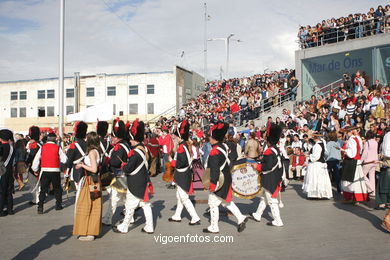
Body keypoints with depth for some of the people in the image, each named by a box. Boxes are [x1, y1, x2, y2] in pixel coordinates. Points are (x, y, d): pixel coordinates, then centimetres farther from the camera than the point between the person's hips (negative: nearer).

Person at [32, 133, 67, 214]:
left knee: (43, 190, 5)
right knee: (57, 188, 16)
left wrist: (35, 170, 17)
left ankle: (40, 207, -5)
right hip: (55, 171, -1)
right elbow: (65, 160, -2)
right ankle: (58, 205, 25)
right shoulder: (57, 148, -5)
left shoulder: (42, 148, 1)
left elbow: (36, 160, 4)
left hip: (44, 171, 1)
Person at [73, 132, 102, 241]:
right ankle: (92, 231, 23)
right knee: (94, 207, 13)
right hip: (94, 181, 9)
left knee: (86, 206, 0)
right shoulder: (96, 151, 9)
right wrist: (83, 165, 13)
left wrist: (82, 165, -11)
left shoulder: (92, 152, -17)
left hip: (90, 181, -9)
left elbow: (94, 169, -22)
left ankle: (87, 233, 7)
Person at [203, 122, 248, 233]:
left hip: (219, 181, -9)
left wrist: (212, 184, -20)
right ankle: (241, 218, 22)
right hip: (226, 179, 9)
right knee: (226, 201, 21)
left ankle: (214, 227, 15)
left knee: (213, 203, 4)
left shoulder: (214, 151, -23)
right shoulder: (224, 146, 4)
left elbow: (214, 170, -24)